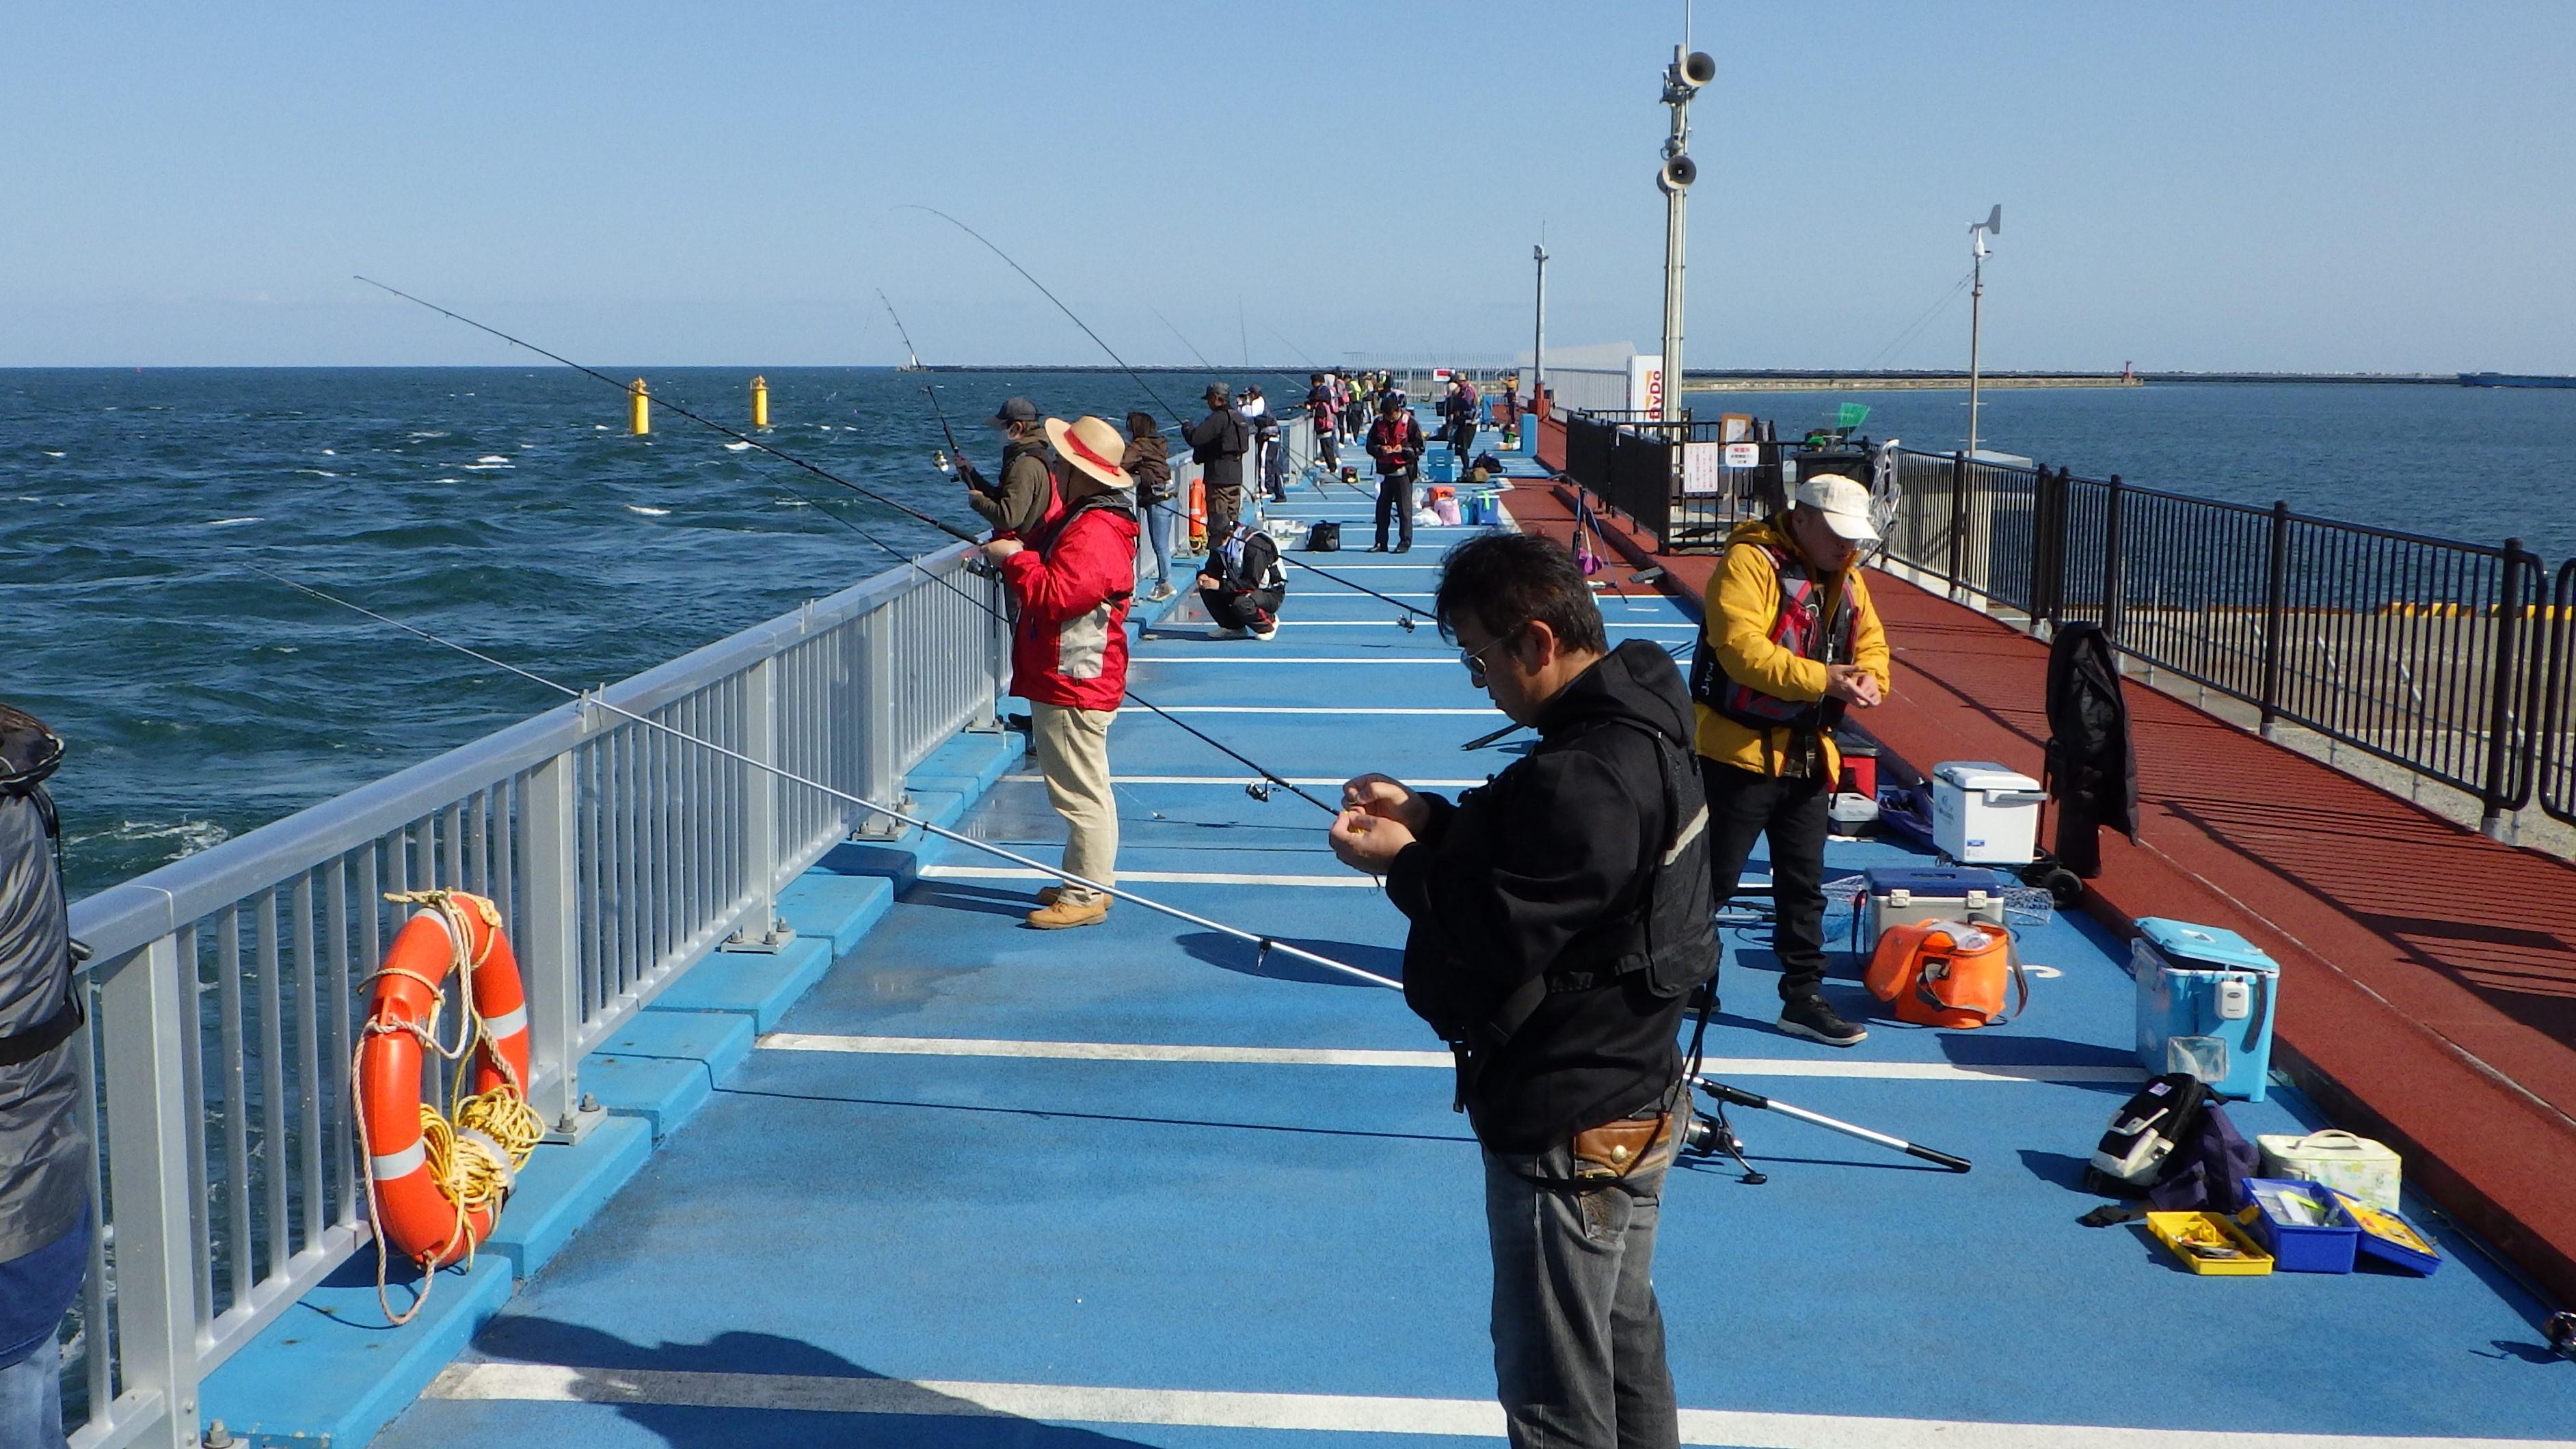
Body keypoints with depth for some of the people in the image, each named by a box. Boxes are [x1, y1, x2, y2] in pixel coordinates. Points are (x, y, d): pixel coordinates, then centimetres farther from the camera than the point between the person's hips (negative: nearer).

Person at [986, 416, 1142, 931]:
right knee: (1085, 789, 19)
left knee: (1081, 793, -5)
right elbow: (1050, 562, 24)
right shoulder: (1079, 521, 15)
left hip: (1073, 686, -12)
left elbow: (1053, 597, -29)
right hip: (1064, 681, 12)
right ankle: (1089, 881, 29)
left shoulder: (1095, 535, -22)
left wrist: (1014, 558, -17)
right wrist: (1015, 550, 5)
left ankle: (1086, 897, 1)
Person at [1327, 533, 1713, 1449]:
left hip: (1567, 1128, -10)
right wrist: (1428, 818, 0)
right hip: (1637, 1099, 10)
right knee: (1626, 1343, 25)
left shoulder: (1586, 776, -28)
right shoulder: (1636, 727, 4)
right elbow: (1531, 854, 12)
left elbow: (1504, 931, -26)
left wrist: (1401, 861, -12)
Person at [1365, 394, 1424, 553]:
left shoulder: (1410, 423, -5)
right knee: (1382, 508, 7)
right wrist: (1380, 449, -10)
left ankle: (1405, 542, 3)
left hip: (1403, 471, -4)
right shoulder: (1378, 423, 5)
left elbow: (1419, 447, -2)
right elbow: (1370, 445, 10)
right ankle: (1381, 542, 14)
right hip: (1384, 471, 4)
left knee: (1404, 508, -3)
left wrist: (1404, 449, -17)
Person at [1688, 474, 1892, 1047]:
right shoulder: (1750, 562, -15)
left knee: (1804, 885, 14)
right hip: (1741, 749, -8)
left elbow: (1871, 642, 16)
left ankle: (1804, 999, 23)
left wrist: (1869, 676, -8)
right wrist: (1822, 677, -32)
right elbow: (1742, 648, -26)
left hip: (1808, 757, 8)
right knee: (1712, 880, -1)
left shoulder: (1846, 578, 11)